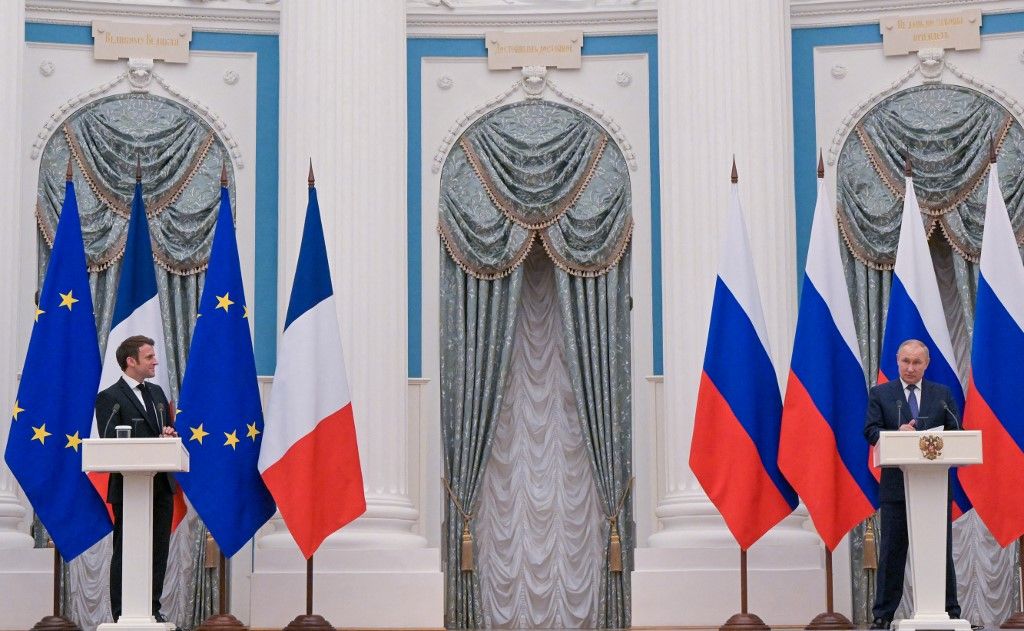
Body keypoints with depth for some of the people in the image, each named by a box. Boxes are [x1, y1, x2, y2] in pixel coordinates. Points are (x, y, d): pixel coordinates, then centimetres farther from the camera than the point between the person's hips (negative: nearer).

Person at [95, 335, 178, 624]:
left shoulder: (157, 393, 15)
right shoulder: (110, 398, -8)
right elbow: (110, 444, -16)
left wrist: (170, 435, -3)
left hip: (161, 485, 7)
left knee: (159, 551, 10)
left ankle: (153, 609, 18)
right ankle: (122, 615, 6)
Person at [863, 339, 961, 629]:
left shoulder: (943, 394, 10)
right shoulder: (880, 394, 6)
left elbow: (956, 432, 5)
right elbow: (871, 431, -3)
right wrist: (898, 433, -22)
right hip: (896, 484, -1)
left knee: (941, 550, 6)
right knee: (892, 551, 2)